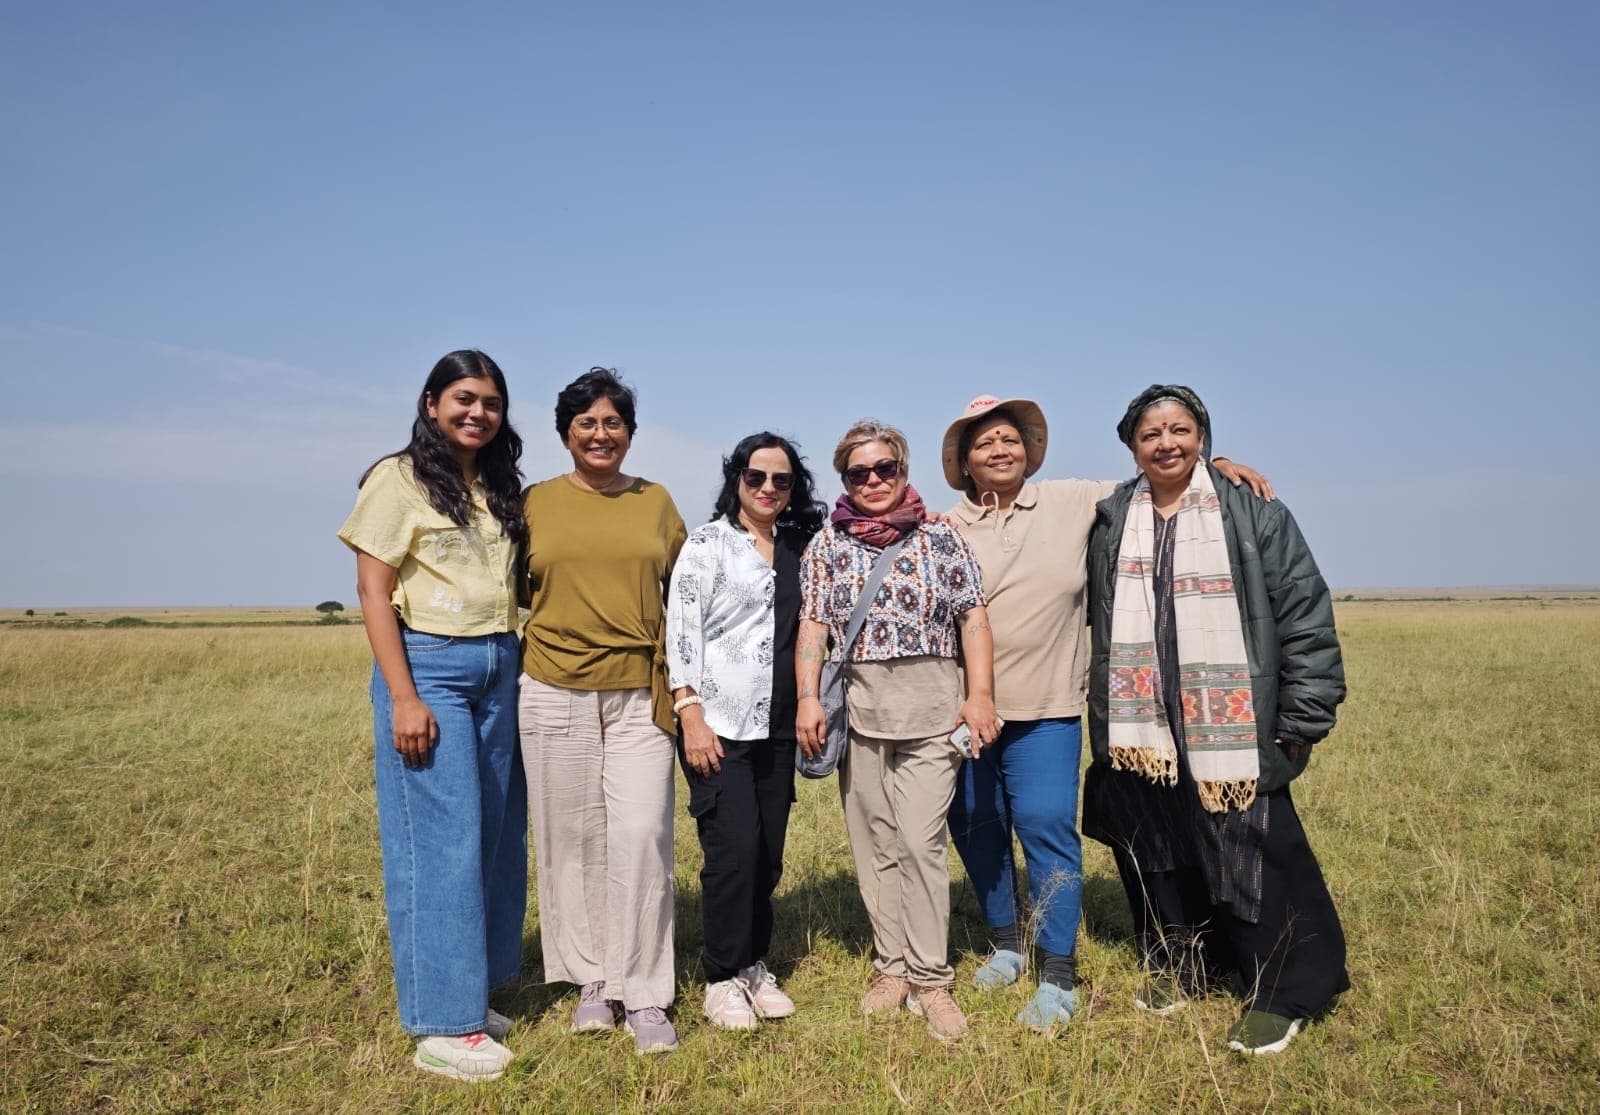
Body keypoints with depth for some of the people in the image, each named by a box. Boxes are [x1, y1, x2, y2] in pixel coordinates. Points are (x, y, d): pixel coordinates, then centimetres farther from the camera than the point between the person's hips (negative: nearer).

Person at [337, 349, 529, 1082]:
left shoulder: (500, 488, 13)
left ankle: (470, 996, 23)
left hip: (499, 668, 6)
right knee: (442, 840, -4)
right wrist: (403, 697, -15)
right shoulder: (399, 480, -4)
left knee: (496, 835, 9)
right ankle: (442, 1025, 7)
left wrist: (519, 666, 5)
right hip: (430, 665, -6)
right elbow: (373, 592, -8)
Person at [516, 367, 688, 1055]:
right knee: (572, 840, 7)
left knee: (641, 836, -6)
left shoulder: (657, 502, 8)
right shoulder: (535, 502, 5)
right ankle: (592, 980, 23)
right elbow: (513, 594, 11)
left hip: (640, 695, 0)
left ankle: (645, 996, 6)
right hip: (555, 694, 0)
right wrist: (519, 661, 3)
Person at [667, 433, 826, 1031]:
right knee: (733, 849, -7)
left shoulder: (796, 550, 13)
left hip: (776, 728, 5)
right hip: (718, 726, -5)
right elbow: (681, 630, -8)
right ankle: (722, 979, 9)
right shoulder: (707, 543, -2)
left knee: (769, 853, 8)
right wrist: (691, 716, -15)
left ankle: (754, 966, 24)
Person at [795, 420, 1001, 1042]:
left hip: (929, 711, -2)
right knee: (874, 845, 7)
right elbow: (813, 626, 6)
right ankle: (892, 967, 19)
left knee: (921, 842, -7)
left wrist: (980, 695, -6)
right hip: (855, 714, 2)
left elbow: (973, 619, 2)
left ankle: (930, 979, 4)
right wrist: (807, 698, -5)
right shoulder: (826, 546, 9)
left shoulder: (941, 539, 5)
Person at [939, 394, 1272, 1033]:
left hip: (1045, 708, -2)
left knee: (1046, 826, -8)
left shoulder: (1072, 503, 3)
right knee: (974, 829, 11)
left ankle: (1058, 974, 6)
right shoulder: (947, 530, 3)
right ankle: (1005, 941, 33)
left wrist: (1213, 467, 0)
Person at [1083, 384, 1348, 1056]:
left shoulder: (1252, 514, -2)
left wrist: (1302, 720, -8)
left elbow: (1305, 614, -5)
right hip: (1138, 734, 4)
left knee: (1251, 858, 1)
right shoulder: (1109, 522, 9)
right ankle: (1179, 962, 34)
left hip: (1229, 734, -3)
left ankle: (1281, 993, 19)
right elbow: (1089, 608, 22)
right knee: (1156, 853, 13)